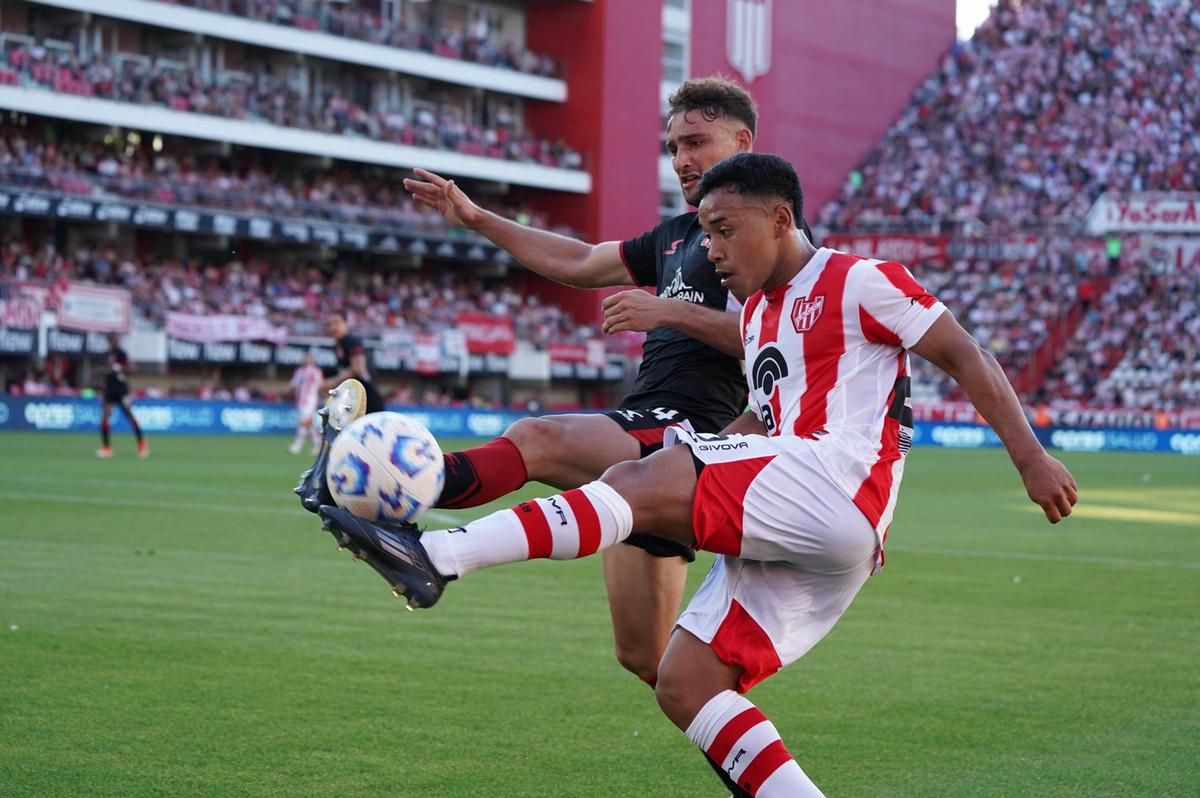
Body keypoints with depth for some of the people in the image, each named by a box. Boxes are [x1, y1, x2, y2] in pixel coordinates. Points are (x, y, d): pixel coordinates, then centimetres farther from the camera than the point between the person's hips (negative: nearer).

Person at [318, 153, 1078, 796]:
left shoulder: (860, 281, 1)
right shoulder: (757, 313, 26)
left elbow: (968, 359, 1)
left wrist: (1032, 458, -5)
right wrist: (703, 443, 15)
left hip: (836, 493, -9)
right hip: (786, 535, 9)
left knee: (643, 484, -23)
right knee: (683, 685, -2)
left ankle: (435, 557, -34)